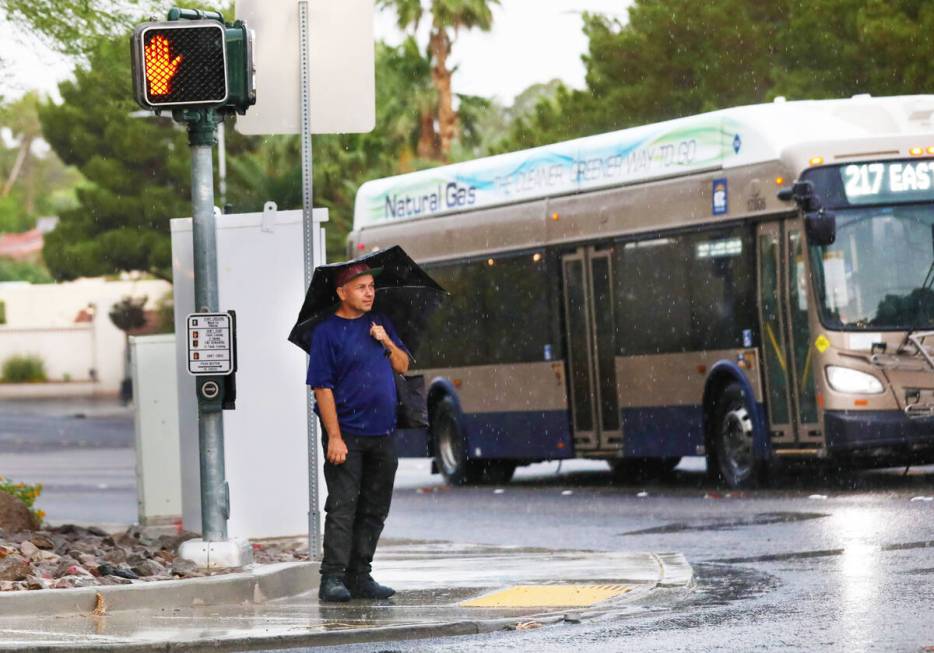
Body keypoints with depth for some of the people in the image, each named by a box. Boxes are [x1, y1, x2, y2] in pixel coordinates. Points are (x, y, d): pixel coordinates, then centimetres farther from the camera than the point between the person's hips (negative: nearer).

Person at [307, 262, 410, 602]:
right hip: (347, 435, -6)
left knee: (374, 510, 9)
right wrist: (334, 437, -17)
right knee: (342, 507, -9)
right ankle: (332, 578, -10)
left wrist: (387, 342, -7)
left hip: (382, 434, 6)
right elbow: (322, 386, -12)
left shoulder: (381, 324, 11)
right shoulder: (327, 332, -8)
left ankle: (360, 576, 16)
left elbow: (403, 366, 13)